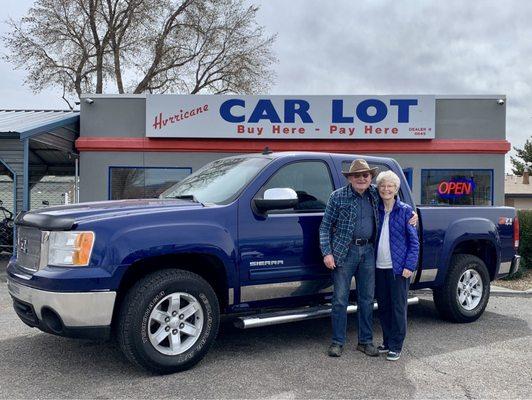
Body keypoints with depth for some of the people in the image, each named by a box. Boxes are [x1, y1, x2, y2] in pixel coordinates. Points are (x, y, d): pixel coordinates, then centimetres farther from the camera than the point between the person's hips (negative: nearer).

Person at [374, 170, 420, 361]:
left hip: (398, 267, -4)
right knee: (383, 306, 12)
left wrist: (409, 266, -12)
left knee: (398, 307, 2)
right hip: (379, 267, 4)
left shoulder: (405, 211, -4)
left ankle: (396, 346, 11)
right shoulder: (376, 210, 7)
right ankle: (387, 341, 25)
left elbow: (414, 241, -4)